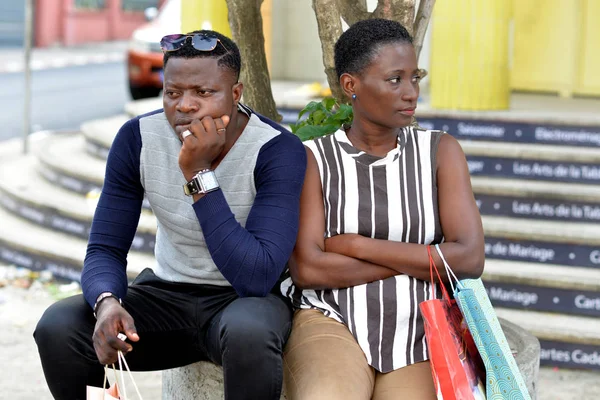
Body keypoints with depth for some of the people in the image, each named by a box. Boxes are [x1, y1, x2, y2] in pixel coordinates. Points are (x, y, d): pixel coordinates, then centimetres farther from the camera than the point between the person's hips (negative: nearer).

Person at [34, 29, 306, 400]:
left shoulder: (278, 150, -20)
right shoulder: (138, 138, -9)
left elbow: (256, 277, -28)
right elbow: (105, 250, -6)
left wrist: (200, 176, -32)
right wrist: (106, 302, -31)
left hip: (244, 300, -3)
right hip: (166, 293, 4)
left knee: (247, 333, -40)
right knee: (57, 327, -22)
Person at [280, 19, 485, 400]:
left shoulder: (441, 151, 6)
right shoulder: (313, 159, 3)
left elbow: (470, 259, -6)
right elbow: (307, 269, -9)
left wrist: (356, 246, -7)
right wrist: (419, 261, -7)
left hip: (421, 335, 2)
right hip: (333, 325, -2)